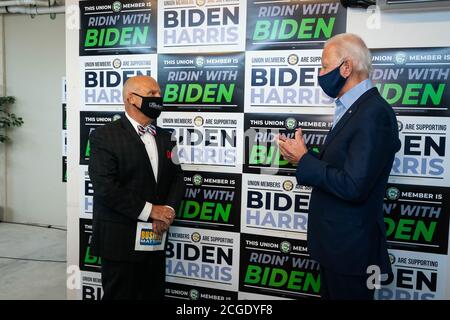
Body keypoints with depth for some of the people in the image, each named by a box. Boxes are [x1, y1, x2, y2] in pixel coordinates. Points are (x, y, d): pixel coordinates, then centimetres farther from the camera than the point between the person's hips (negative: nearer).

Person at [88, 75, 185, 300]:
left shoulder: (164, 137, 12)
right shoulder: (104, 136, -9)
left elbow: (177, 178, 9)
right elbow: (105, 187, -19)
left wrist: (168, 210, -10)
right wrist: (149, 211, -18)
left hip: (155, 239, 6)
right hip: (120, 241, -6)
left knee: (154, 295, 16)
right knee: (120, 294, 10)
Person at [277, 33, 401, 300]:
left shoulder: (375, 113, -23)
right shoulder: (353, 109, 8)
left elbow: (353, 186, -28)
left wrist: (303, 160, -18)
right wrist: (303, 155, -3)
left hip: (350, 246, -9)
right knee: (330, 293, 24)